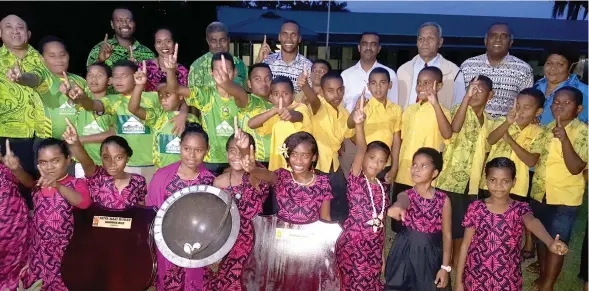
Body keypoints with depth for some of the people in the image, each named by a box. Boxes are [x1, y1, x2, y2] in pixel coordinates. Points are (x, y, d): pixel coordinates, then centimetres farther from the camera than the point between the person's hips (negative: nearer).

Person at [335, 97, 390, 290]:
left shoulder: (383, 188, 7)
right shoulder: (356, 180, -8)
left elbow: (381, 223, 12)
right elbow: (361, 150, -25)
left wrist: (382, 254, 14)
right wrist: (359, 124, -43)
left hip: (374, 247, 6)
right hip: (352, 246, -6)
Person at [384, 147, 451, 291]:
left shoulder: (443, 200, -6)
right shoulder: (406, 195, -7)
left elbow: (447, 234, -3)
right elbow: (403, 201, -34)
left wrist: (445, 267, -7)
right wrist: (397, 207, -59)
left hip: (431, 255, 0)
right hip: (406, 253, 0)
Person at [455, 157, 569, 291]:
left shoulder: (520, 209, -7)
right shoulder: (475, 208, -6)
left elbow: (532, 222, -30)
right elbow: (466, 244, -2)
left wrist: (550, 243, -51)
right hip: (475, 278, 0)